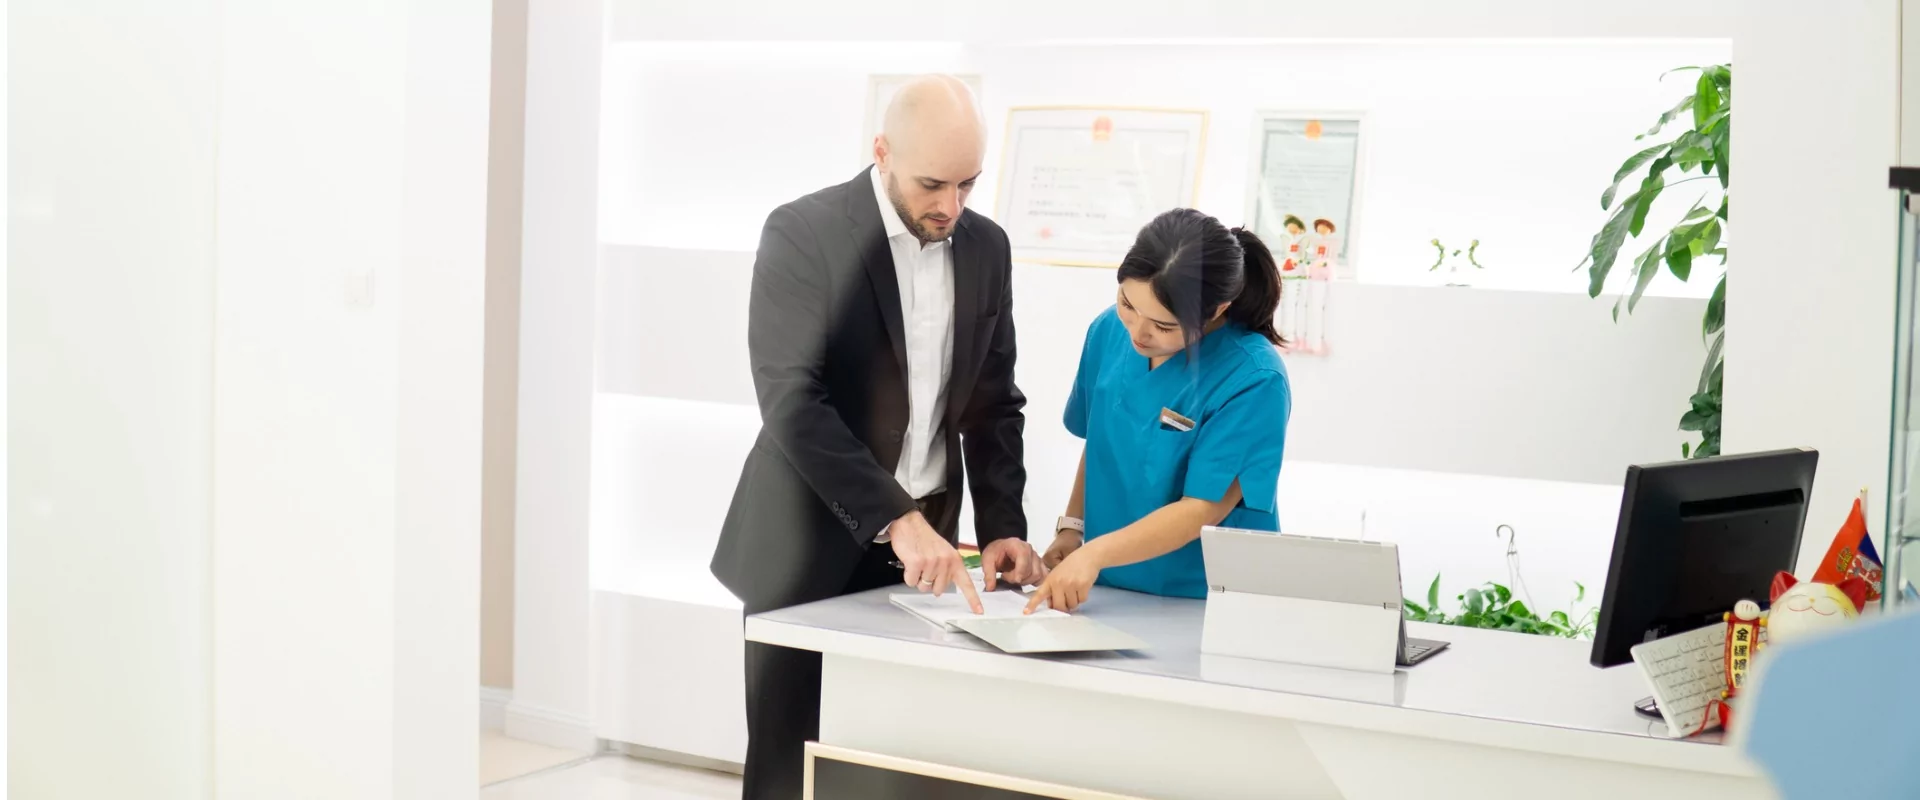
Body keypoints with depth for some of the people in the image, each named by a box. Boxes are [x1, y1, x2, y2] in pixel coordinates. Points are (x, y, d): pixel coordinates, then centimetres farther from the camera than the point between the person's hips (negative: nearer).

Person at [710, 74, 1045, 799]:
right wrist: (896, 520, -29)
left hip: (921, 548, 5)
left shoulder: (986, 247, 5)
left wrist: (1002, 527, -2)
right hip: (810, 549, -4)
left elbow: (993, 403, 11)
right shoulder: (803, 233, -12)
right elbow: (792, 402, -21)